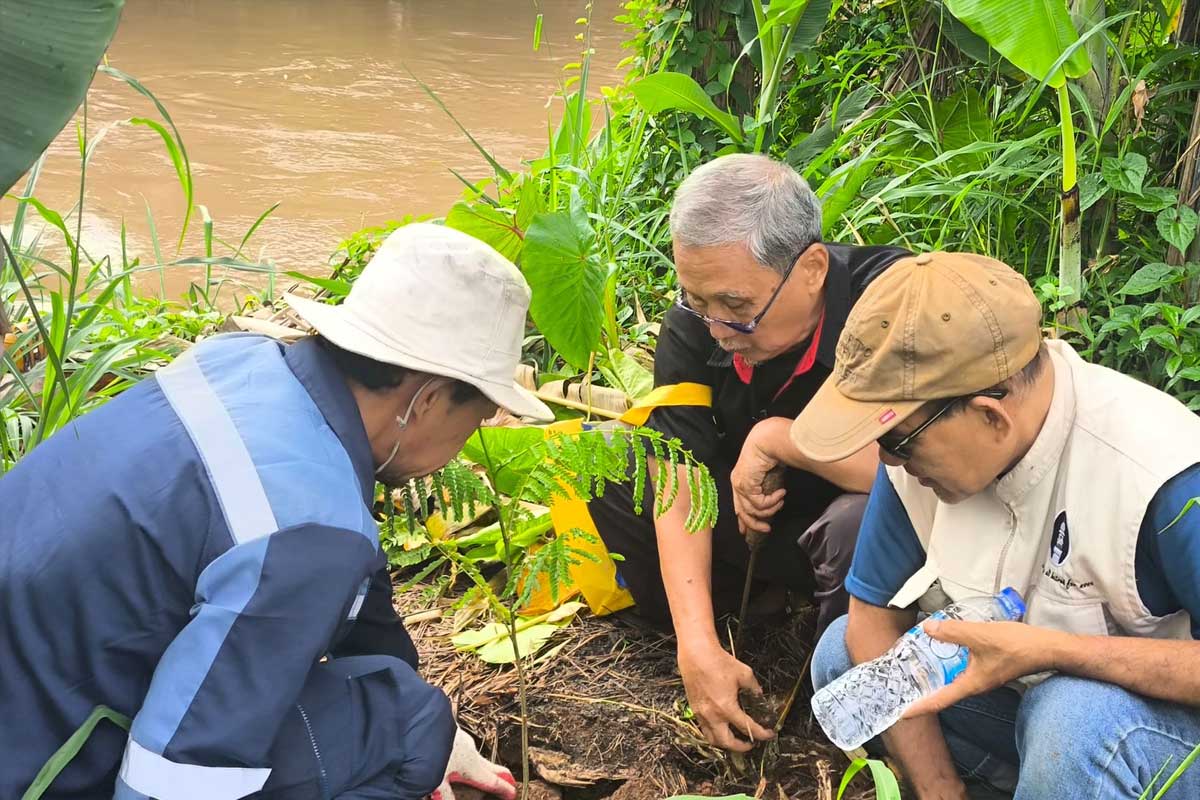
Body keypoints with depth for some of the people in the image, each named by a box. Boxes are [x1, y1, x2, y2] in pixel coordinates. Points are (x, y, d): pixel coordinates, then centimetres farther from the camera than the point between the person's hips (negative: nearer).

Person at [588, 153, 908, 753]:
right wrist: (699, 648, -27)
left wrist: (775, 437, -29)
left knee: (862, 522, -39)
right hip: (750, 522, 4)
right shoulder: (694, 326, -15)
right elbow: (681, 488, -18)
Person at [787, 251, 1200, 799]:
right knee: (842, 654, -6)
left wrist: (1048, 649, -35)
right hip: (1024, 693, 6)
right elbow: (874, 615, -3)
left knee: (1076, 712, -36)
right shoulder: (921, 436, -12)